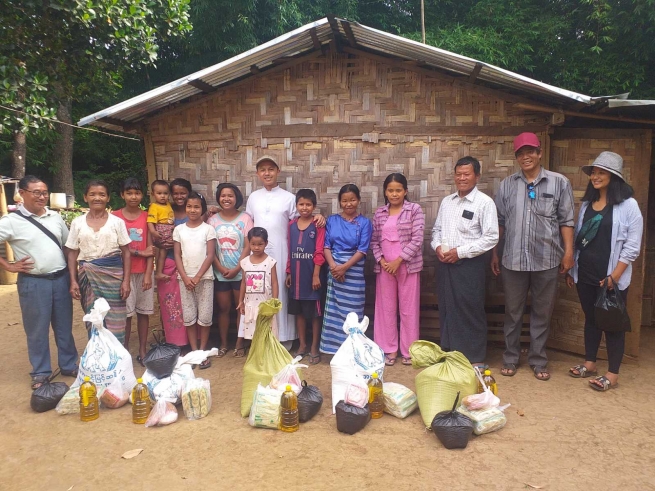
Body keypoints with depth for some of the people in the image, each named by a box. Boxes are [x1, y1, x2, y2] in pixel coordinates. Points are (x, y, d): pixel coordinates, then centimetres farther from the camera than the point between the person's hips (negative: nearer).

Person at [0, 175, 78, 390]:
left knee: (64, 326, 14)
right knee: (37, 330, 9)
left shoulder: (55, 217, 6)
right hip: (33, 283, -4)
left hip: (61, 278, 4)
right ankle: (40, 372, 24)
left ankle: (69, 365, 29)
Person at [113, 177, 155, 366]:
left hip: (144, 271, 2)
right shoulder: (116, 216, -1)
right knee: (126, 312, 1)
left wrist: (148, 274, -6)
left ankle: (142, 351, 18)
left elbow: (150, 248, 0)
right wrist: (140, 252, -11)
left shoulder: (146, 216, 5)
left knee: (144, 311, 7)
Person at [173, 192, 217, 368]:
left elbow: (210, 255, -5)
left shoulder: (208, 229, -1)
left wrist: (197, 277, -12)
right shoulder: (179, 229, 6)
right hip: (185, 278, 2)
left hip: (205, 278, -2)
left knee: (205, 316, 1)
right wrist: (185, 277, -8)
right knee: (188, 316, 6)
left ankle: (203, 351, 14)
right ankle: (193, 351, 16)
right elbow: (177, 255, 3)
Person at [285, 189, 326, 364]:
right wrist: (288, 272, 8)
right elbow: (289, 250, 9)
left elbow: (319, 252, -10)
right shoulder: (291, 224, 7)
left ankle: (314, 347, 18)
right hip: (296, 275, 5)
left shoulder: (318, 225, -7)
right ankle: (302, 345, 27)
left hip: (311, 274, -4)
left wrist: (316, 275, -14)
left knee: (315, 312, 6)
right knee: (298, 311, 13)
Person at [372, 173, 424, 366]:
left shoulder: (415, 209, -3)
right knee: (386, 308, 9)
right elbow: (374, 240, 8)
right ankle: (389, 349, 22)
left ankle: (408, 350, 19)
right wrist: (381, 260, -7)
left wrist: (398, 260, -15)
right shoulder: (379, 213, 8)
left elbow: (417, 239, -11)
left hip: (408, 266, -3)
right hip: (385, 266, 3)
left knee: (408, 308, 5)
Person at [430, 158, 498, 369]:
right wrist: (438, 247, -3)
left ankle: (476, 358, 14)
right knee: (447, 308, 12)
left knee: (470, 311, 0)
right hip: (445, 262, 6)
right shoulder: (446, 201, 13)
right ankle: (449, 351, 26)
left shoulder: (484, 202, -7)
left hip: (470, 263, -6)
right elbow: (437, 229, 19)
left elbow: (491, 237, -13)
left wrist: (460, 252, -16)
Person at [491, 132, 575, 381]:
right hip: (514, 260, 1)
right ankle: (510, 358, 25)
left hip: (546, 260, -1)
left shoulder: (559, 183, 0)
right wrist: (494, 253, 5)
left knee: (542, 313, 10)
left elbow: (566, 220, 1)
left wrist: (568, 252, -4)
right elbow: (499, 222, 6)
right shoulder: (506, 185, 4)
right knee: (513, 311, 11)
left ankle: (538, 360, 26)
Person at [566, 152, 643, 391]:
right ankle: (589, 364, 29)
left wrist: (614, 277, -16)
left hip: (611, 278, -5)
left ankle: (612, 374, 16)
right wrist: (571, 269, 12)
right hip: (585, 274, 6)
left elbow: (632, 246, -12)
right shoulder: (586, 203, 9)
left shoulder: (628, 205, -9)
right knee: (590, 319, 16)